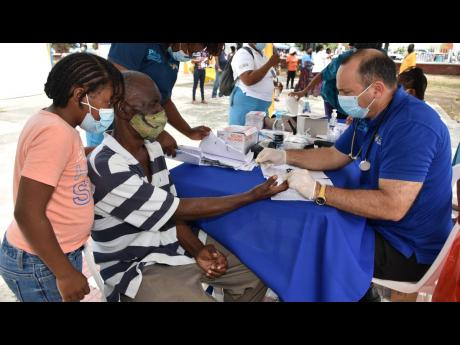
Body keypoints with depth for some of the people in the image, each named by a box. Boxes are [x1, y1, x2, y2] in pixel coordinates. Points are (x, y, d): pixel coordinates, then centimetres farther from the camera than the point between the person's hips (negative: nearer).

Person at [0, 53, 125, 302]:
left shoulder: (50, 122, 4)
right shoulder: (55, 132, -25)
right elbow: (27, 212, -28)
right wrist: (66, 273, -22)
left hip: (50, 253, 9)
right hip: (40, 265, -9)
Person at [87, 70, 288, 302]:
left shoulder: (151, 147, 2)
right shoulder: (106, 169, -25)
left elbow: (170, 209, 3)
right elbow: (179, 210, -23)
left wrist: (198, 250, -14)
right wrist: (254, 195, -19)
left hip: (174, 243, 8)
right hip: (136, 267, -7)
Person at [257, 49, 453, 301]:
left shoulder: (411, 126, -28)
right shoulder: (368, 115, 3)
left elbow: (392, 207, -35)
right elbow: (335, 156, 14)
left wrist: (318, 191, -31)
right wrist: (284, 156, 2)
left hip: (409, 251, -8)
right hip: (379, 226, 9)